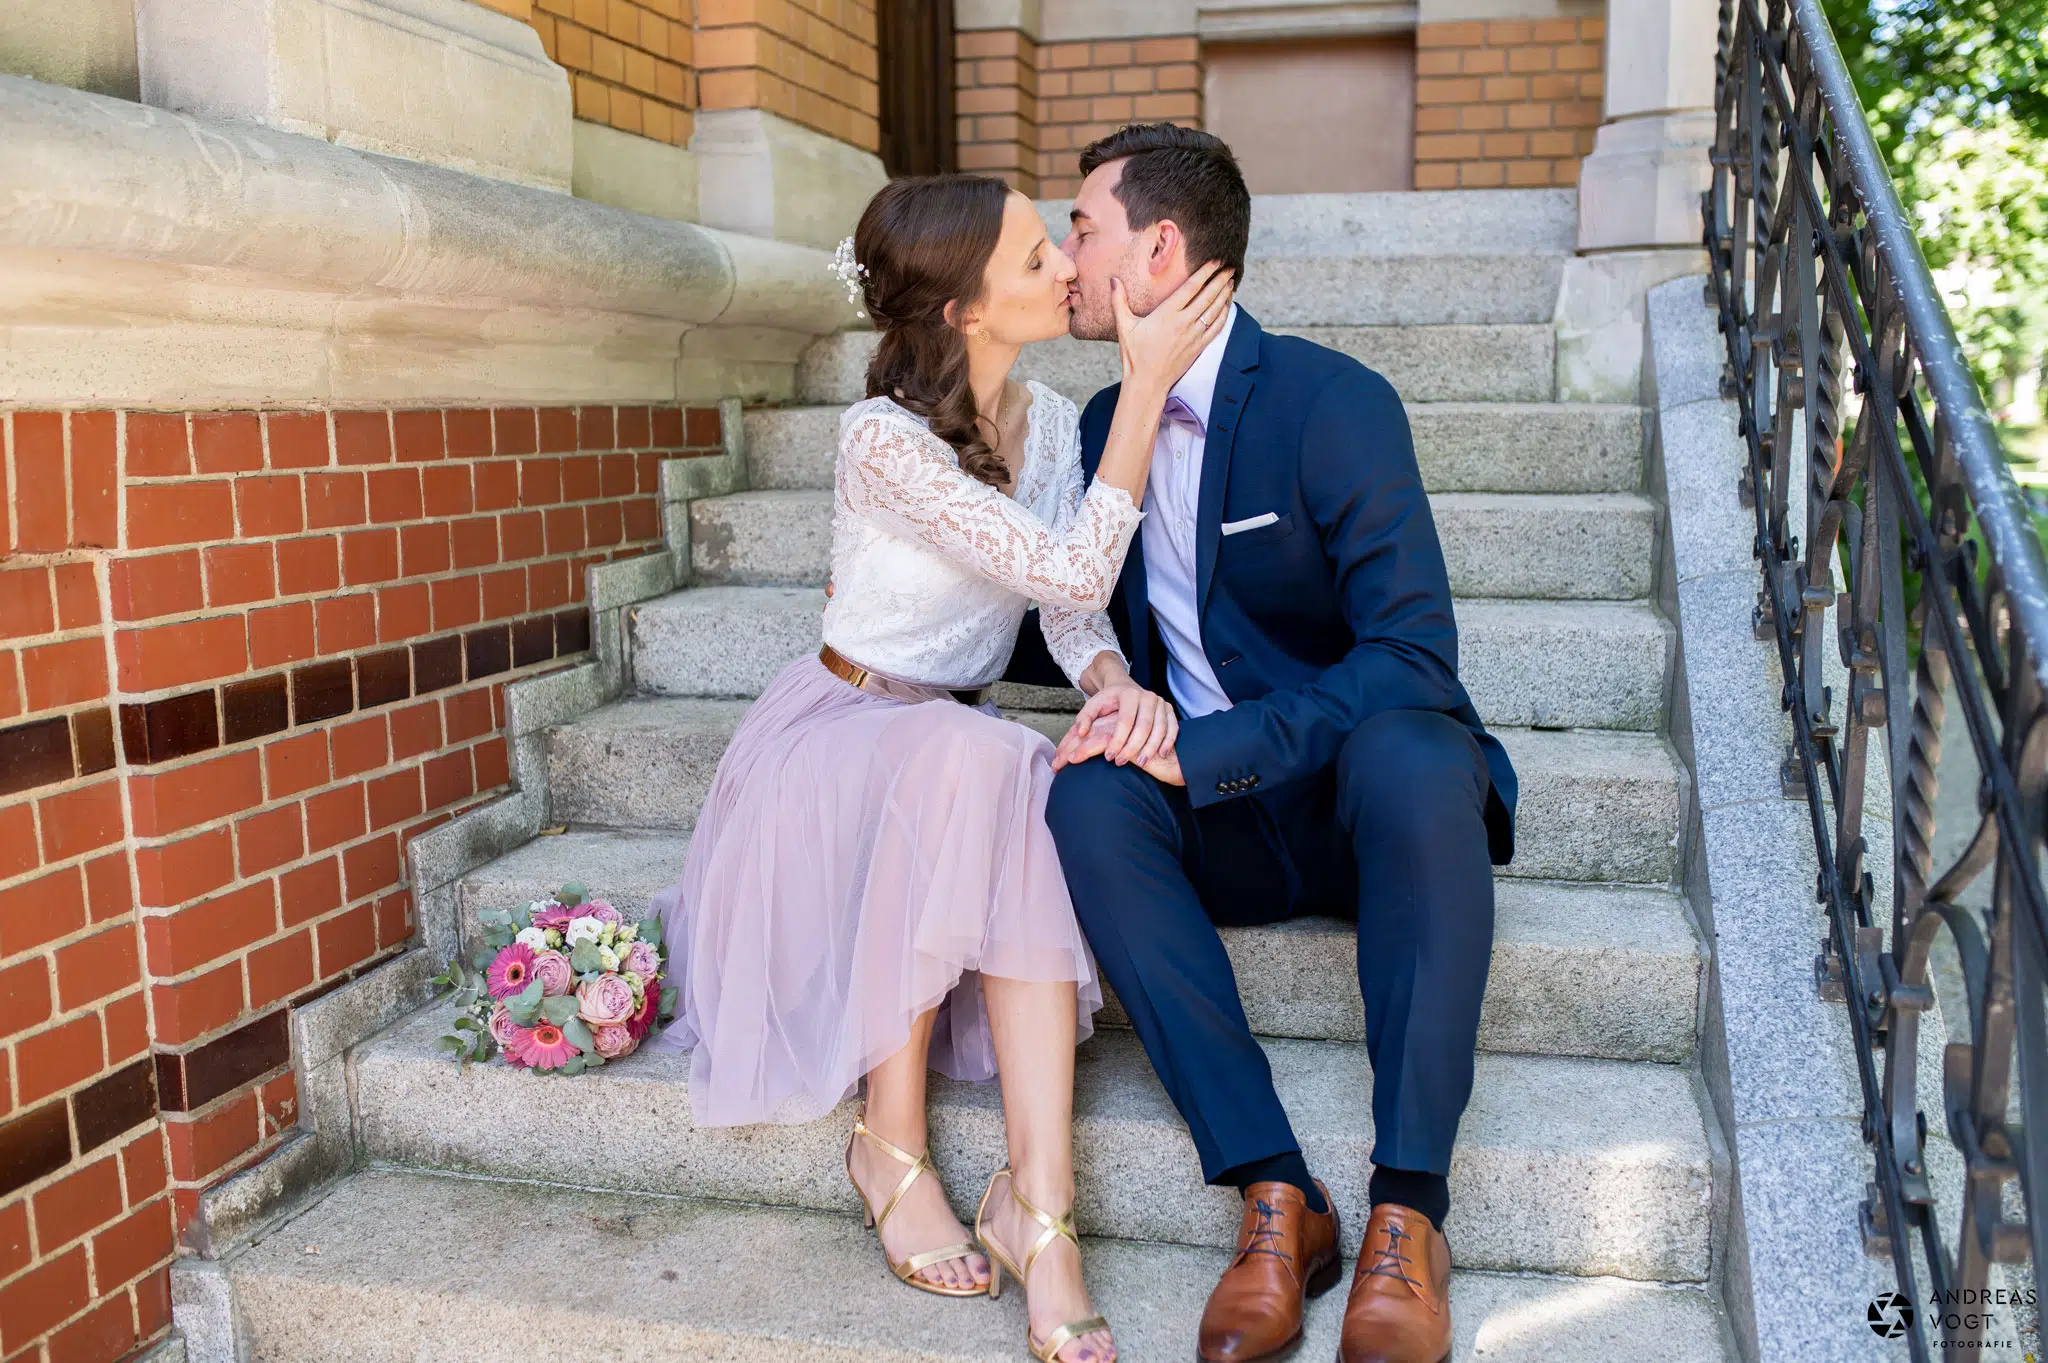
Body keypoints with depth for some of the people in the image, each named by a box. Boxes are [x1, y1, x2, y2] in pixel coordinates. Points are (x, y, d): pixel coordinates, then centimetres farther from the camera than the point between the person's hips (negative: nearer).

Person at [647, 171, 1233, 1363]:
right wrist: (1147, 387, -25)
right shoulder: (886, 438, -22)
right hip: (838, 738, -5)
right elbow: (1073, 571, -26)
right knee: (969, 753, -38)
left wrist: (1117, 685, -26)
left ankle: (1037, 1201, -33)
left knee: (1043, 794, -31)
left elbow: (1072, 617, -3)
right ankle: (892, 1146, -23)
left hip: (968, 755, 5)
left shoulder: (1051, 420, 0)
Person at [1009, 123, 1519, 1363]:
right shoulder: (1107, 424, 9)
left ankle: (1409, 1210, -27)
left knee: (1412, 759, -38)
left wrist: (1207, 746, -29)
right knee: (1089, 799, -27)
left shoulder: (1331, 400, -12)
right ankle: (1275, 1193, -24)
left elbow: (1410, 655, -20)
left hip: (1368, 792, -4)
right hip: (1224, 820, 5)